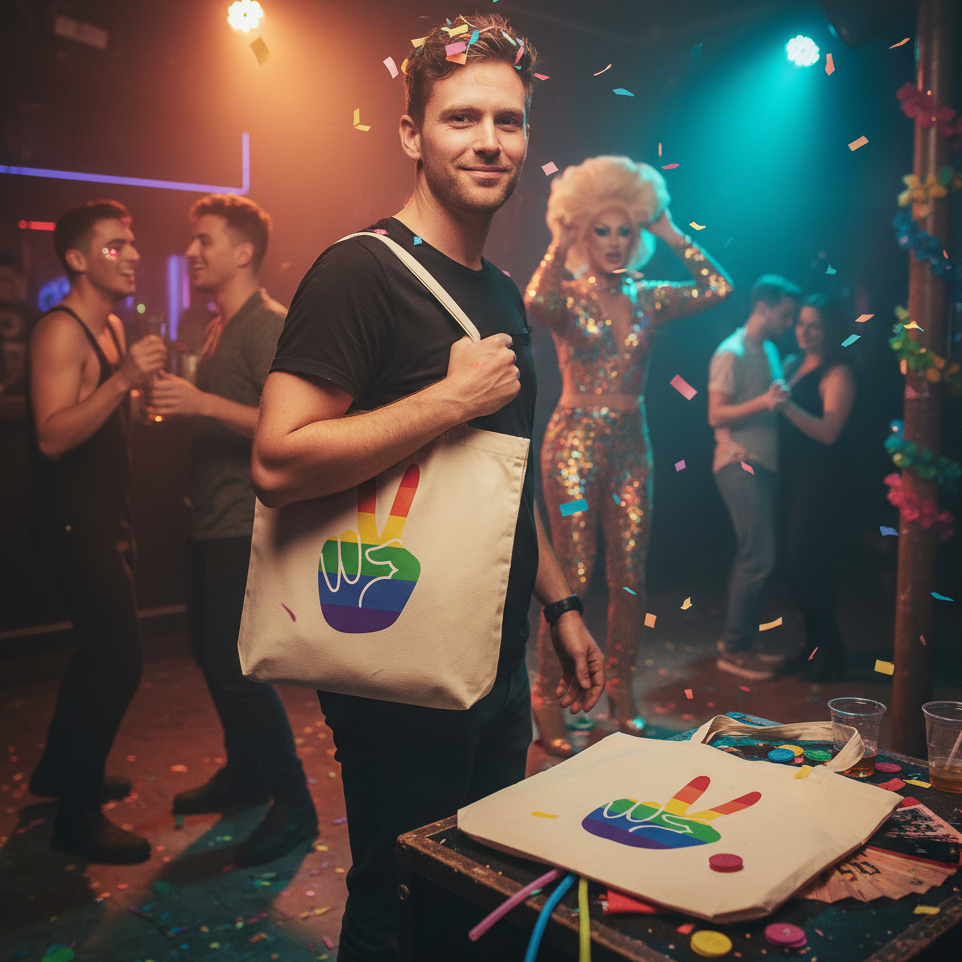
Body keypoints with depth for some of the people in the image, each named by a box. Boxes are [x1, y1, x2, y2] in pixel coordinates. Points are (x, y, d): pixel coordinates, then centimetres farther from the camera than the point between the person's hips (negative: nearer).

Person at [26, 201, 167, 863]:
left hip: (102, 517, 10)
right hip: (71, 522, -10)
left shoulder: (112, 326, 13)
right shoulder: (61, 331, -16)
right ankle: (77, 818, 0)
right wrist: (124, 378, -35)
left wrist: (144, 387, 10)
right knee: (118, 662, -11)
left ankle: (62, 770, 37)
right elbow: (52, 436, -28)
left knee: (102, 651, 19)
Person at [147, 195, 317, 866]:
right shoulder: (221, 327, 17)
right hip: (212, 521, 10)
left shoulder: (268, 324, -13)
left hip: (247, 524, -10)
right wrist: (177, 397, 12)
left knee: (235, 664, -9)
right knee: (211, 654, 16)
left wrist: (204, 402, -30)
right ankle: (246, 774, 33)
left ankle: (293, 806, 4)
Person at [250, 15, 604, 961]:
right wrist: (455, 396, -23)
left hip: (497, 668, 8)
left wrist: (560, 605, 18)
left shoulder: (503, 294, 12)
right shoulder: (362, 270, -15)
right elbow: (279, 463, -25)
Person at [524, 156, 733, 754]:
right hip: (575, 441, -4)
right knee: (574, 576, -5)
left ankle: (621, 684, 24)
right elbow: (534, 300, -27)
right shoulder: (567, 297, -2)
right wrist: (559, 244, -14)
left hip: (632, 445, 5)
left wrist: (672, 236, 2)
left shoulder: (649, 298, 10)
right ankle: (547, 696, 8)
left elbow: (719, 288, -2)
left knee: (631, 577, 6)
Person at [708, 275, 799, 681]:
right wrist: (763, 402, -25)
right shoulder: (732, 353, -9)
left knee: (752, 556, 11)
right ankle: (733, 649, -3)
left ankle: (738, 638, 21)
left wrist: (784, 399, 6)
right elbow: (717, 415, -15)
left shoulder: (770, 351, 18)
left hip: (763, 465, 9)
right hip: (740, 465, -9)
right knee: (758, 557, -11)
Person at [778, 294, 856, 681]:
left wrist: (787, 406, -29)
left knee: (806, 564, -9)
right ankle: (814, 646, 22)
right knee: (795, 565, 10)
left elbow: (829, 431, -20)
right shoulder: (791, 364, 13)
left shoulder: (838, 374, -8)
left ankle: (830, 656, 3)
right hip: (791, 475, 7)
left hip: (820, 481, -7)